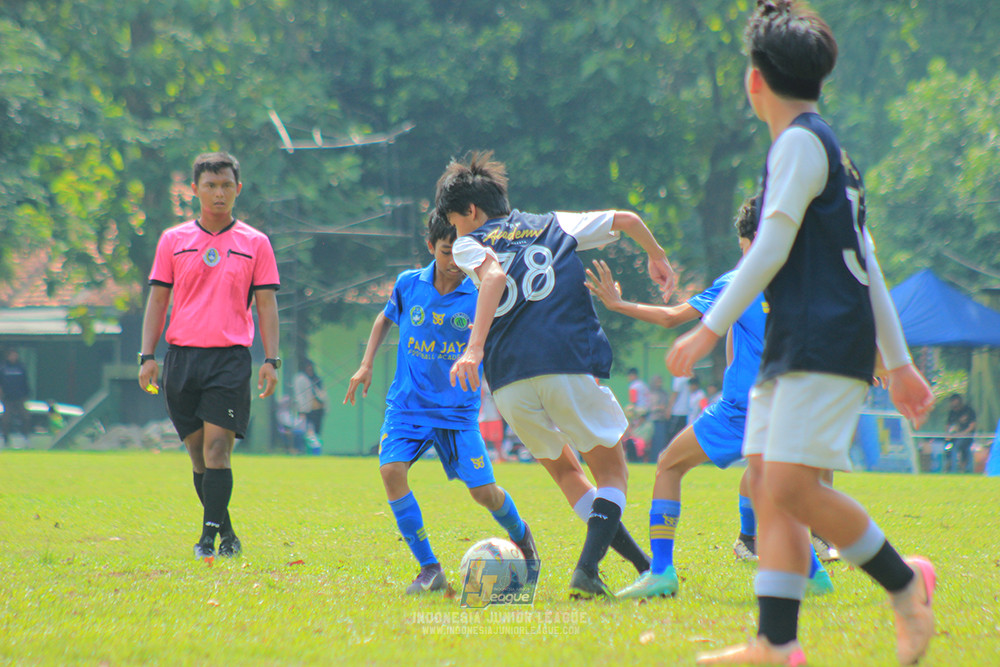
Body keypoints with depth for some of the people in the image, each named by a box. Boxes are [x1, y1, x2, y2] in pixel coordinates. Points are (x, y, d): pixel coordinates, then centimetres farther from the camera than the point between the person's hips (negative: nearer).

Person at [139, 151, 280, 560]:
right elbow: (157, 300, 11)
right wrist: (148, 356, 3)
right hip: (181, 355, 2)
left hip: (230, 357, -2)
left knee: (217, 448, -13)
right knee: (199, 453, 5)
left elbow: (266, 305, 7)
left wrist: (271, 361, -1)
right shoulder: (173, 241, 9)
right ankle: (227, 534, 15)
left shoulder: (255, 243, 6)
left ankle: (210, 536, -13)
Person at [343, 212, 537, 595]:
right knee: (391, 470, -23)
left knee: (483, 491, -6)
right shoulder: (409, 284, -1)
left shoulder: (480, 297, -7)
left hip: (457, 409, -1)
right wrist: (366, 365, 11)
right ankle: (429, 568, -13)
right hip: (408, 403, 1)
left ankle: (520, 535, 31)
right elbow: (386, 319, 20)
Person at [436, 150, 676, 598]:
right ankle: (587, 569, -11)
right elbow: (626, 220, 24)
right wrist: (656, 257, 44)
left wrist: (475, 348, -20)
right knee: (611, 471, 13)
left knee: (563, 468, 22)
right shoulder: (554, 226, 22)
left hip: (509, 381, 1)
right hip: (570, 366, -1)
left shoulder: (469, 245, 14)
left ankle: (642, 564, 15)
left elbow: (493, 275, -8)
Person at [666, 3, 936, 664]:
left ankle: (904, 583, -2)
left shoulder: (800, 143, -7)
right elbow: (867, 266, 24)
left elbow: (772, 247, -14)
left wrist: (711, 327, -15)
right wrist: (899, 361, 25)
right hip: (792, 349, 10)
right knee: (768, 487, 2)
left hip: (824, 347, -10)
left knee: (791, 485, -16)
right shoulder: (831, 151, 22)